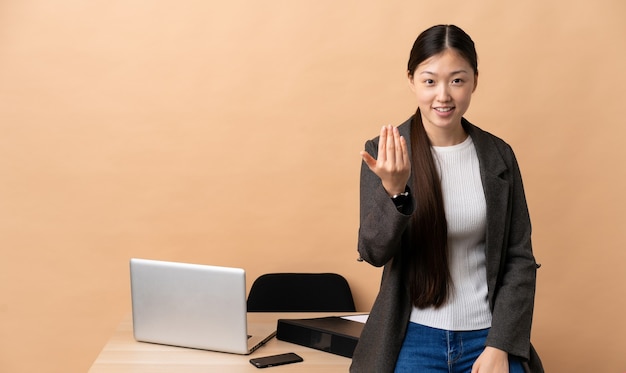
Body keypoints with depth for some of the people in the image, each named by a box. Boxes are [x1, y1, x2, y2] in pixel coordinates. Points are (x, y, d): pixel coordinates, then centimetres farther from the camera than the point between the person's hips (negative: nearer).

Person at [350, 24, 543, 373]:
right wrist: (395, 190, -28)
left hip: (488, 336, 2)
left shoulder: (498, 155, -1)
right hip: (414, 338, -1)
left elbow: (520, 258, 1)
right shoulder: (385, 152, -6)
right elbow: (374, 252, -10)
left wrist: (501, 345, -7)